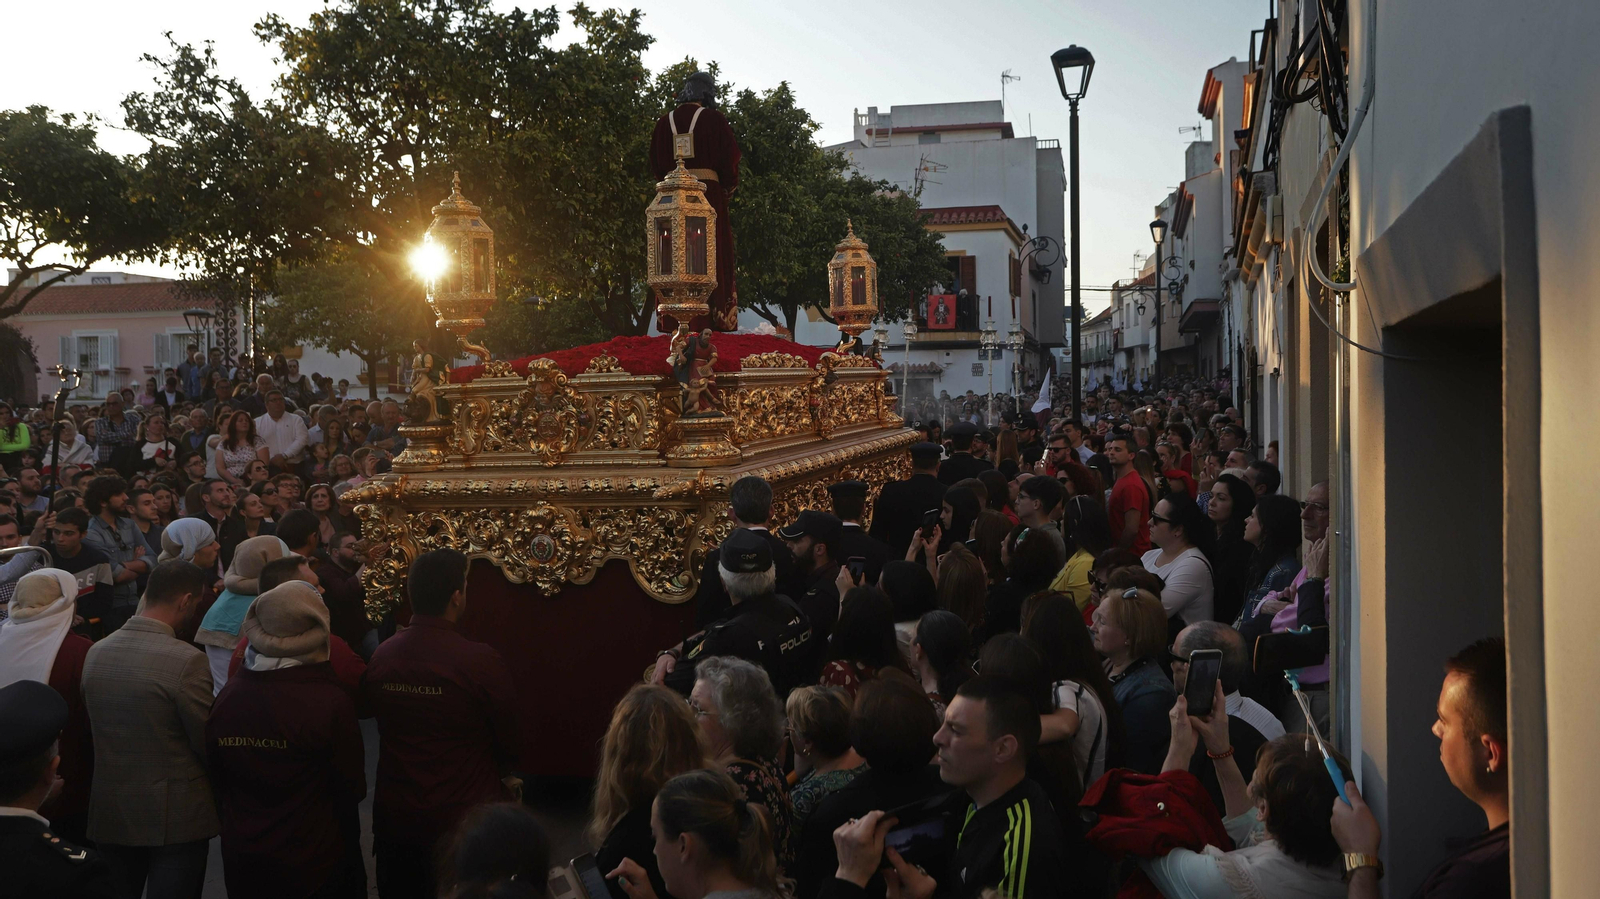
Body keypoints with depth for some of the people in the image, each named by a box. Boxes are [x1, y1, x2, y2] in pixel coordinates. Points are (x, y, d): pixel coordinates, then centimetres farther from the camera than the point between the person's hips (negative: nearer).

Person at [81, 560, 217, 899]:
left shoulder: (96, 652, -1)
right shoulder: (186, 660, -20)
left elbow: (91, 731, 9)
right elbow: (209, 744, -14)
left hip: (109, 814, 6)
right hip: (176, 817, -6)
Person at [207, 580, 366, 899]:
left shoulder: (227, 695, -9)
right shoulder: (330, 700, -21)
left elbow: (216, 779, 3)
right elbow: (353, 788, -11)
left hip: (242, 860, 4)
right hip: (315, 862, -4)